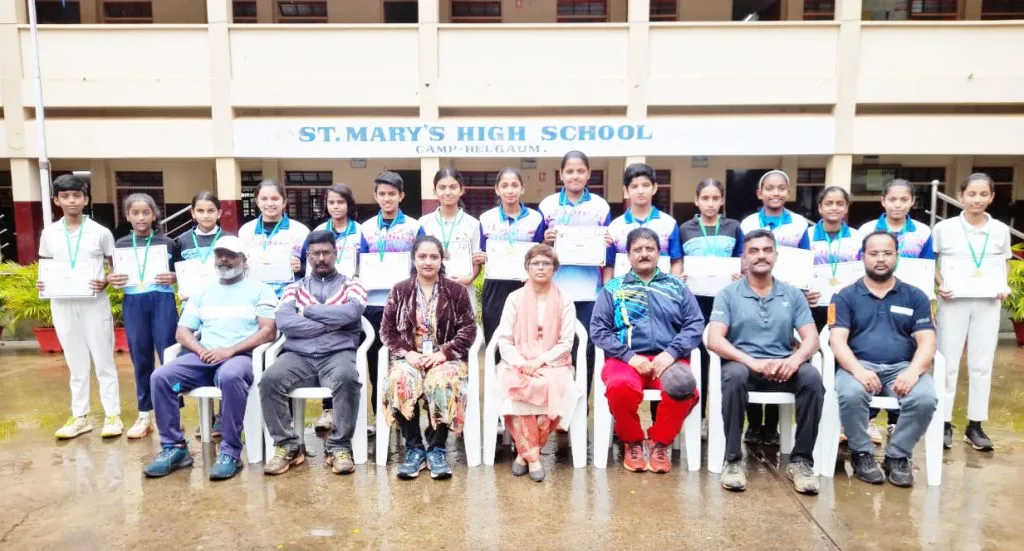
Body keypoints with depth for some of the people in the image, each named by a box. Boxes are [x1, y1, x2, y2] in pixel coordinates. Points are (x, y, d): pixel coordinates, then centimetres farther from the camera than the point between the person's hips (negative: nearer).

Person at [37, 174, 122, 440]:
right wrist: (42, 283, -6)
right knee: (76, 363, 12)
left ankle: (112, 414, 12)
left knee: (103, 361, 4)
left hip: (95, 304, -3)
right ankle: (80, 416, 21)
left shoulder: (101, 233, -3)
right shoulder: (49, 234, 4)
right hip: (63, 306, 3)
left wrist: (105, 282, -15)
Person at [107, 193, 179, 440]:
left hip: (163, 301, -2)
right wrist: (110, 280, -6)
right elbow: (114, 276, 15)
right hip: (133, 303, 2)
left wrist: (174, 278, -13)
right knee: (140, 358, 7)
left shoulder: (168, 243, 4)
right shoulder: (120, 245, 9)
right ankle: (144, 415, 16)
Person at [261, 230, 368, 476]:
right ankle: (287, 446, -12)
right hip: (298, 356, 2)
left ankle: (340, 447, -19)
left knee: (346, 378, -36)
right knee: (269, 379, -28)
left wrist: (308, 311, -1)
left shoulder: (351, 285, 16)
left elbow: (350, 313, -8)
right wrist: (329, 324, -4)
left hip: (337, 355, -2)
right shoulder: (295, 288, 20)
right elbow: (283, 322, 0)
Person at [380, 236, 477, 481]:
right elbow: (387, 330, 6)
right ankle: (414, 448, -19)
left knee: (443, 384, -36)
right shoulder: (399, 291, 10)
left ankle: (437, 449, -18)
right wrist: (407, 353, -11)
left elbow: (468, 330, -1)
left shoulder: (456, 291, 6)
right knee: (399, 382, -33)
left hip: (445, 357, -1)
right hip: (409, 357, 1)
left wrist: (442, 353, -14)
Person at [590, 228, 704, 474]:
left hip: (667, 358, 1)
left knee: (683, 386, -34)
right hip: (625, 359, -1)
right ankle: (632, 442, -3)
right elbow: (598, 330, 5)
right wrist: (629, 356, -10)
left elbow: (695, 325, 7)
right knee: (620, 386, -36)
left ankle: (660, 442, -4)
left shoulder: (677, 286, 18)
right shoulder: (613, 288, 15)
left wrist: (671, 353, -10)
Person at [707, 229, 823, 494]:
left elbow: (811, 338, 4)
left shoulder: (793, 294, 13)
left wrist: (795, 359, -20)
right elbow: (714, 340, -8)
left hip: (783, 367, 3)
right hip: (743, 364, -2)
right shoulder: (728, 294, 4)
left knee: (812, 377, -28)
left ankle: (801, 460, -15)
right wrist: (753, 362, -24)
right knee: (734, 376, -36)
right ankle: (733, 459, -23)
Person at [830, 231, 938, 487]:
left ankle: (897, 456, -5)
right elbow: (837, 340, -3)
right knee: (850, 395, -34)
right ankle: (862, 454, -7)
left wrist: (913, 371, -17)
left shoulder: (915, 297, 14)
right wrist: (857, 370, -23)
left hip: (902, 368, 2)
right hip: (859, 366, -2)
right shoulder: (845, 296, 9)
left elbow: (927, 342, 4)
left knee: (925, 398, -29)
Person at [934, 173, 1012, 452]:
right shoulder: (943, 228, -3)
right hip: (953, 302, -2)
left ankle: (975, 425, 16)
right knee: (948, 362, 3)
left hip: (987, 303, 2)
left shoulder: (1000, 230, 3)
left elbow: (1005, 263, 14)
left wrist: (1003, 286, -4)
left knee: (982, 364, 7)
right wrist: (940, 285, -11)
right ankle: (944, 423, 11)